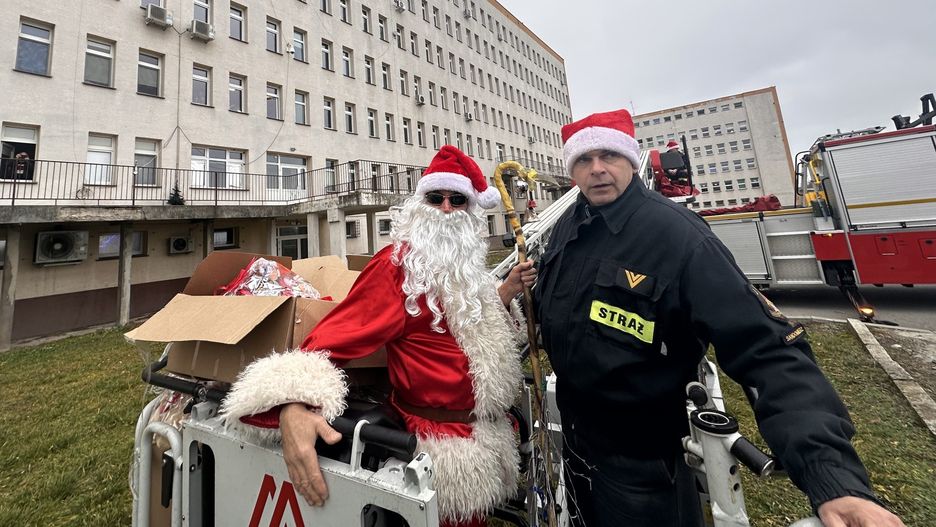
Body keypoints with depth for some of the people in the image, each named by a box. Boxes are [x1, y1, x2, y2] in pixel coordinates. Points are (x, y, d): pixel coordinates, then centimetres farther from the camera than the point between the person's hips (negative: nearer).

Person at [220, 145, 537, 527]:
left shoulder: (464, 269, 6)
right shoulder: (398, 264, -19)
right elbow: (335, 335, -28)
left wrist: (505, 293, 2)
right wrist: (294, 408, -44)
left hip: (484, 432, 9)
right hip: (446, 440, -8)